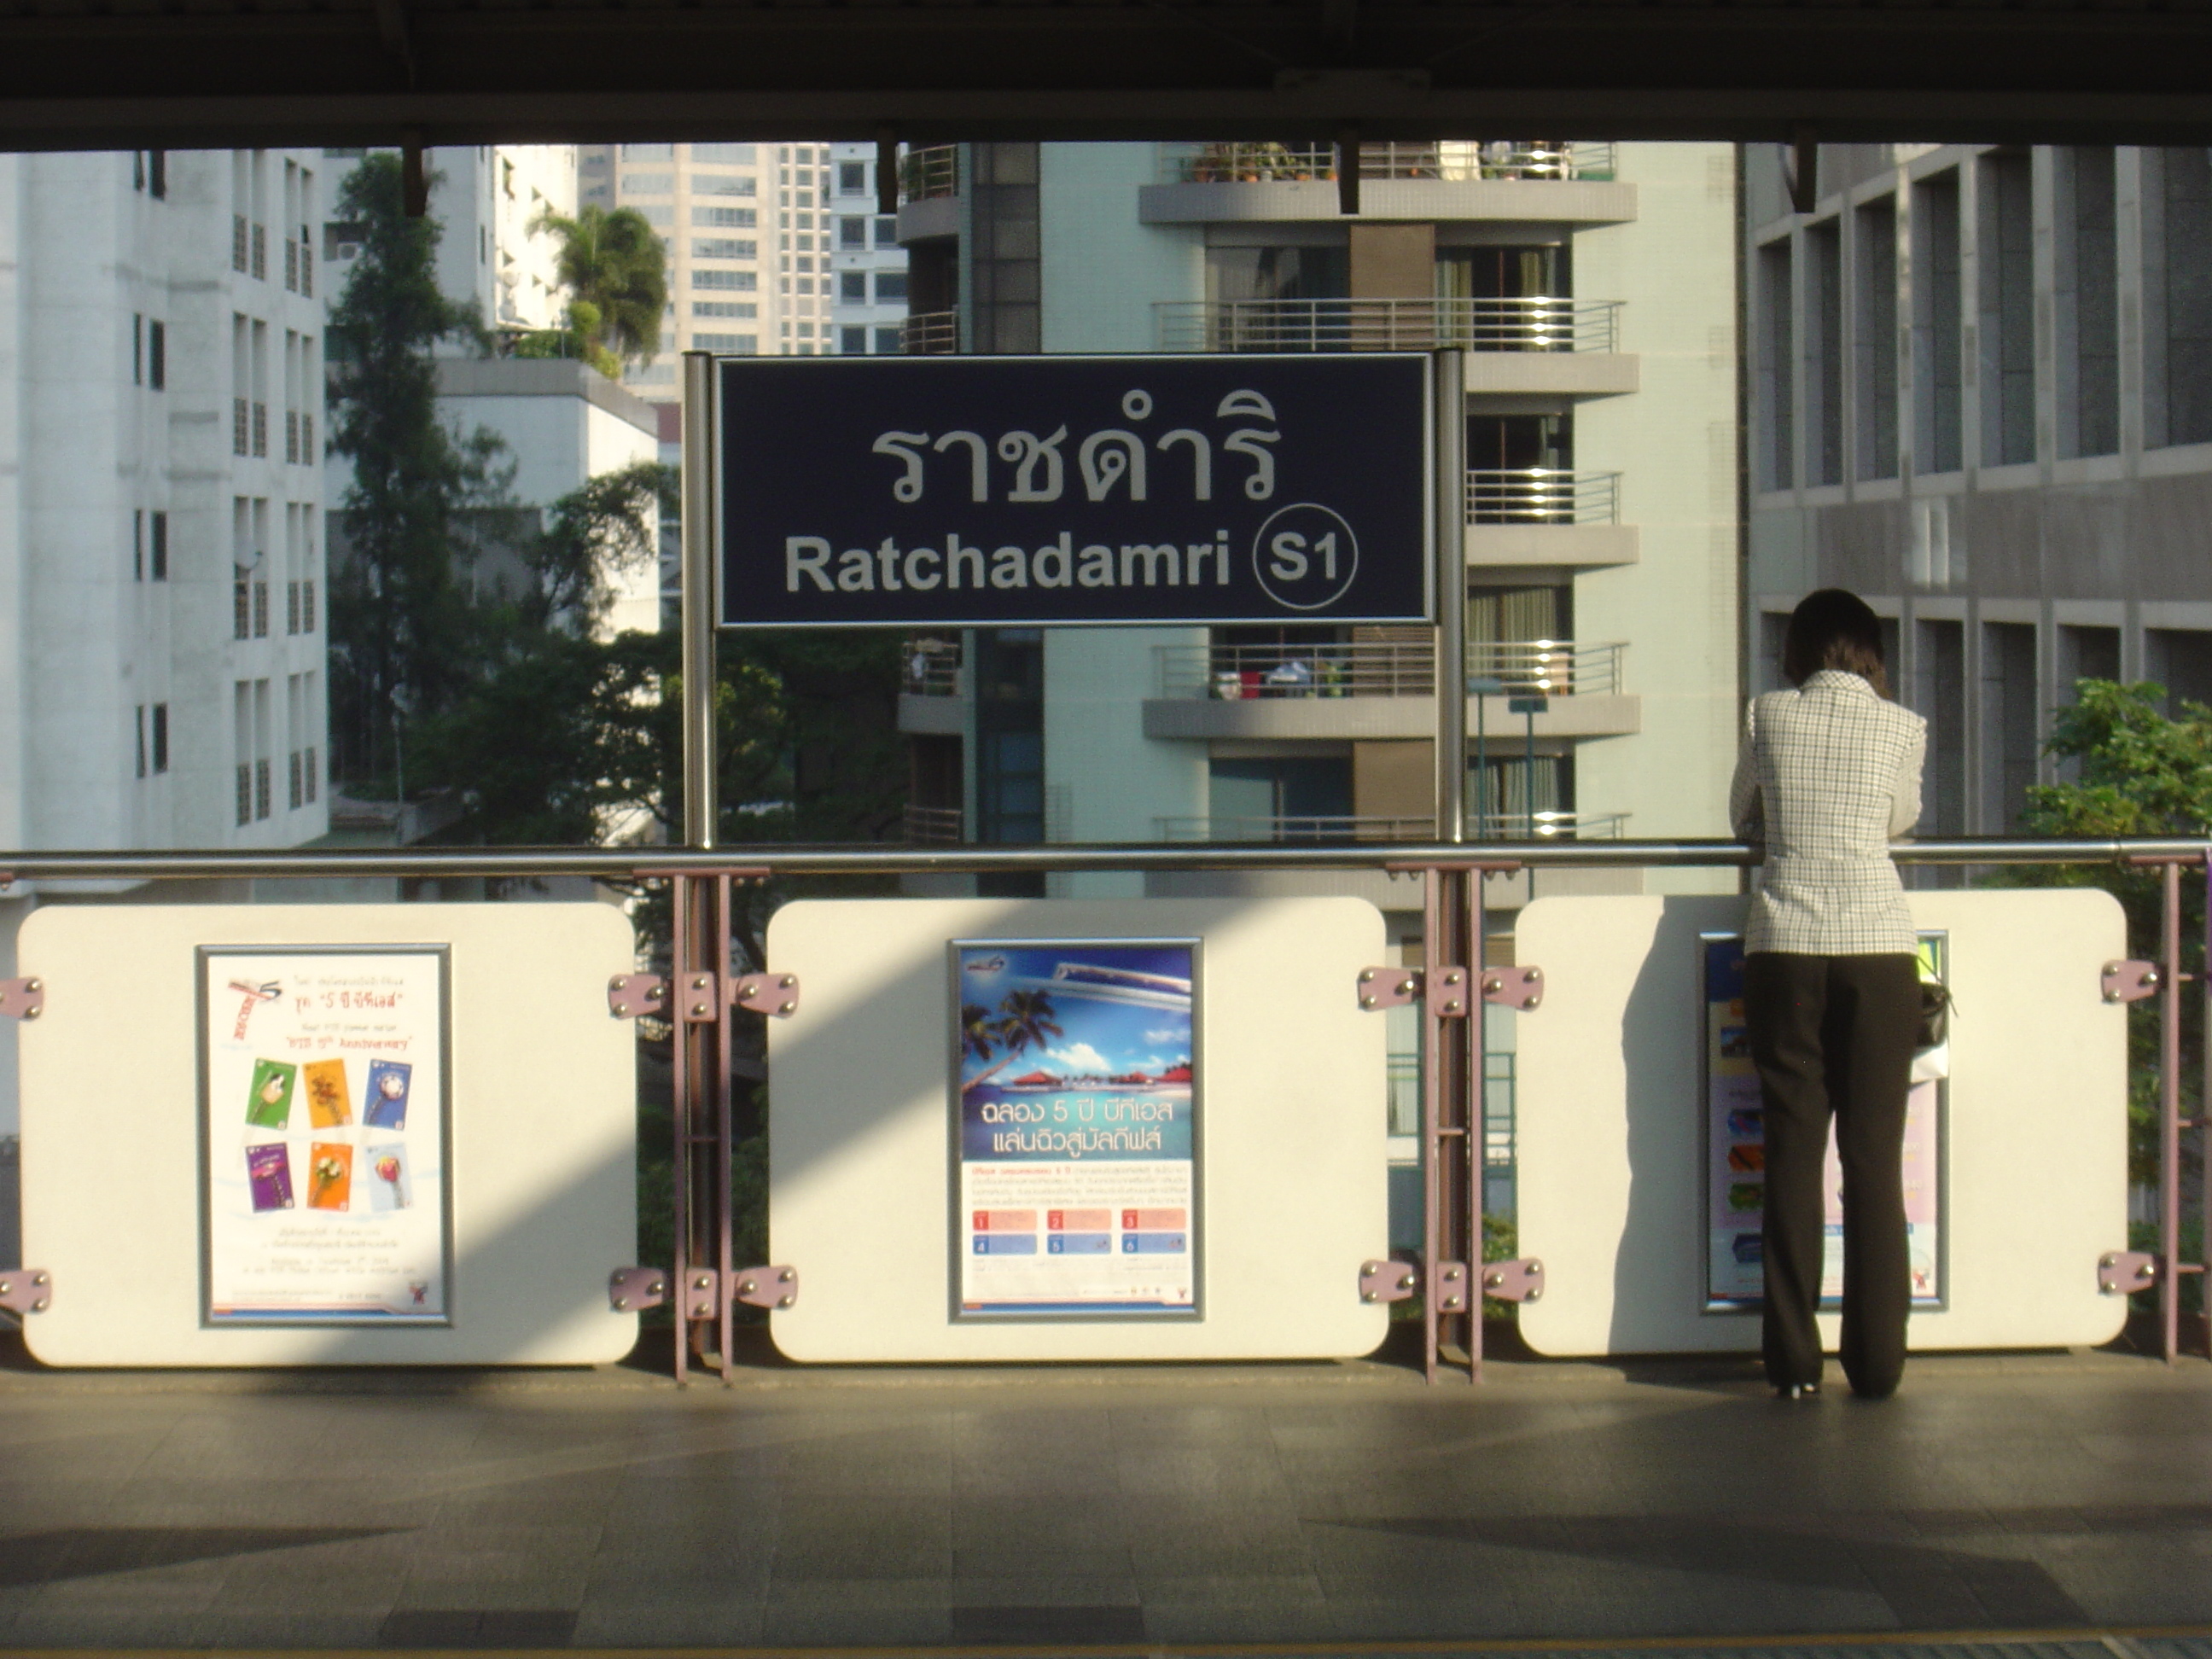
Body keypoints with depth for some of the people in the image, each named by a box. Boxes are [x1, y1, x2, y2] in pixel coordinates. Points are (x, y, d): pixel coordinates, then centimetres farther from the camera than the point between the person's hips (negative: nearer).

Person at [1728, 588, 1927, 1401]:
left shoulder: (1770, 715, 5)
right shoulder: (1902, 727, 5)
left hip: (1784, 950, 0)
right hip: (1879, 947, 0)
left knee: (1793, 1150, 3)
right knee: (1874, 1153, 2)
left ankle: (1794, 1360, 3)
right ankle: (1877, 1359, 2)